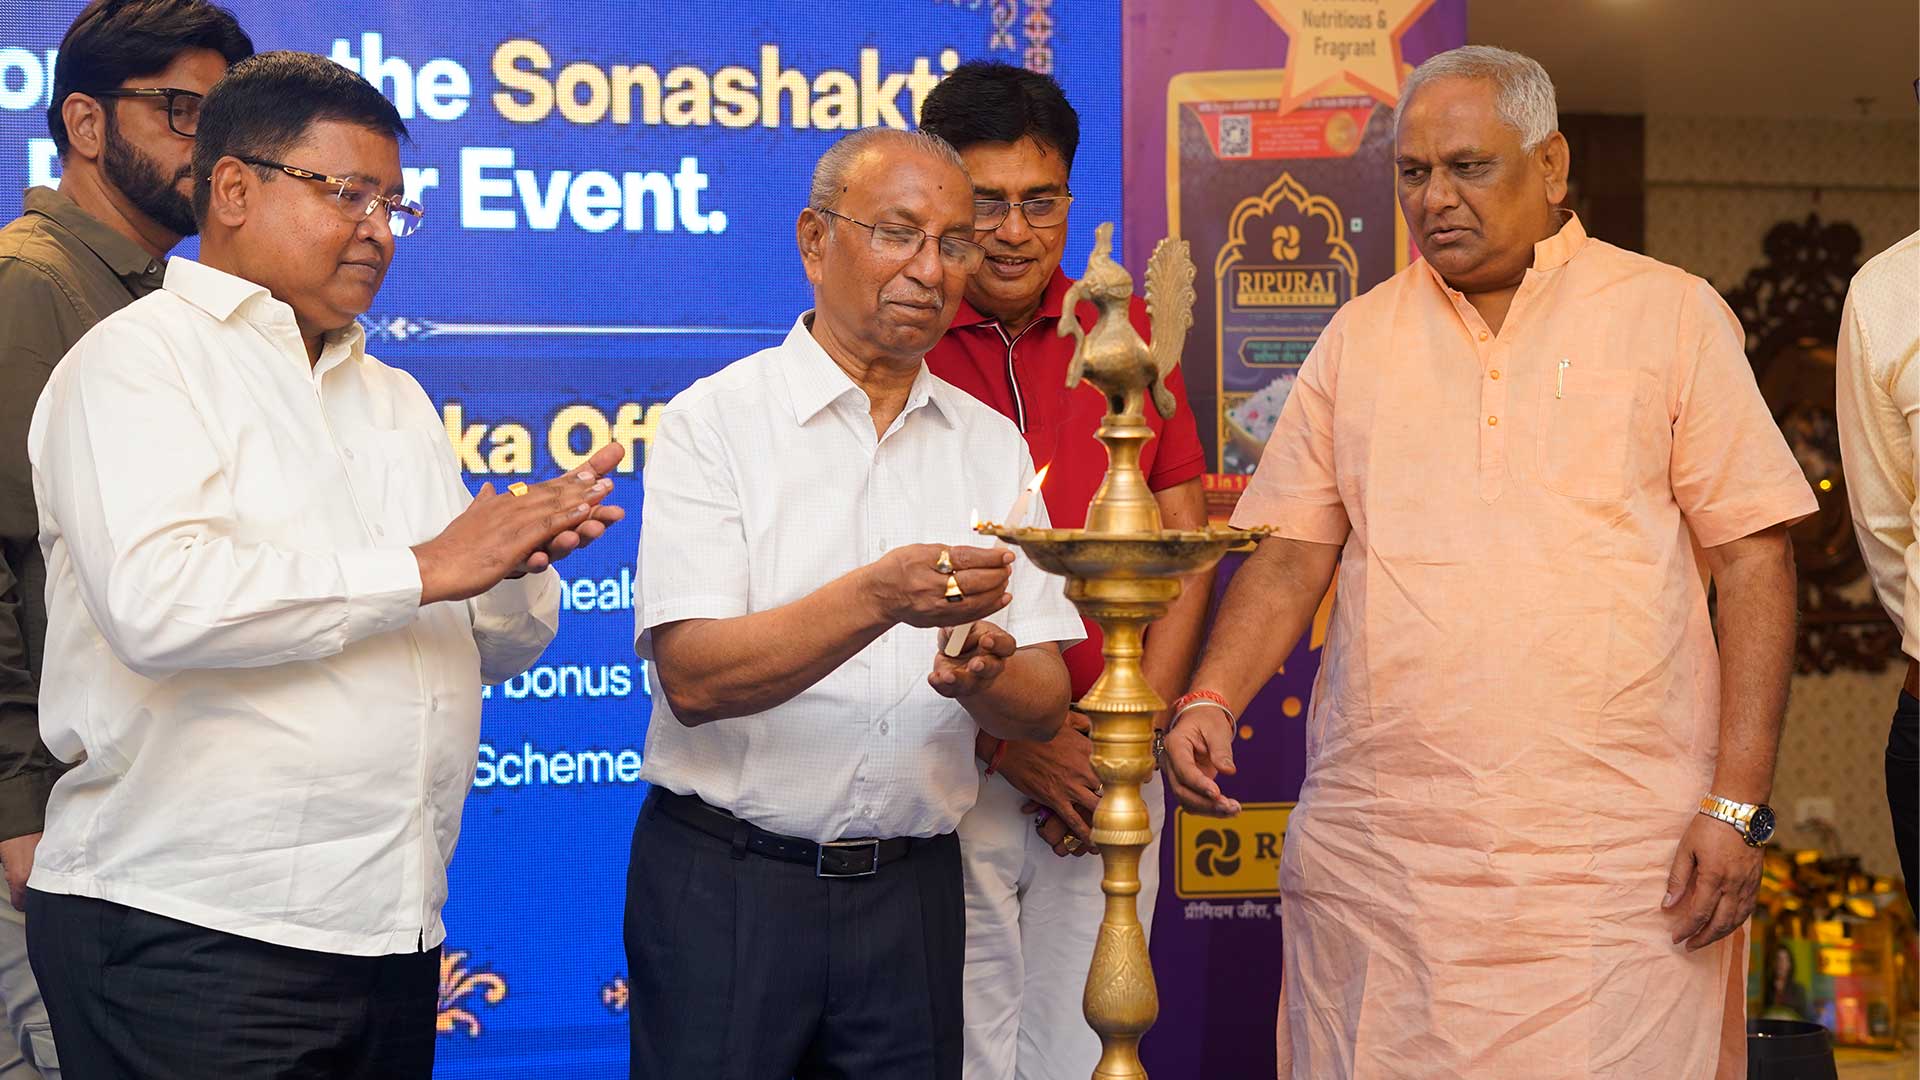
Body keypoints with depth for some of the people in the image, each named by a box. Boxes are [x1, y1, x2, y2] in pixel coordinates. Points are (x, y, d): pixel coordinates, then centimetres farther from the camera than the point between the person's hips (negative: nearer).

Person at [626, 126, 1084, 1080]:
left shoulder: (991, 445, 9)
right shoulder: (713, 420, -5)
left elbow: (1043, 705, 4)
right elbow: (694, 679, -16)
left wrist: (983, 677, -19)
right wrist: (879, 599, -29)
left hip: (911, 893, 4)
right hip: (726, 890, -4)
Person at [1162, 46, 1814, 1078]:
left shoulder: (1670, 314, 6)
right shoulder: (1359, 337, 14)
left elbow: (1752, 558, 2)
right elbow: (1290, 554, 12)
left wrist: (1740, 801, -6)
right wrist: (1210, 700, -6)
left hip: (1619, 860, -2)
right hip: (1376, 856, 2)